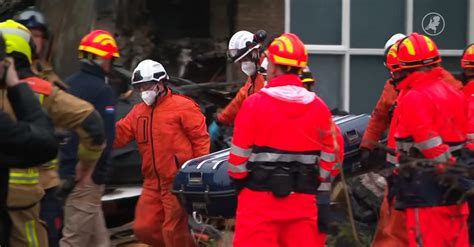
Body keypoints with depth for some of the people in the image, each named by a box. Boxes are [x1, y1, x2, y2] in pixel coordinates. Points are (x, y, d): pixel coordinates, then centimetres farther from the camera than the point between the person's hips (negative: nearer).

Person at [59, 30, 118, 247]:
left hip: (65, 170, 8)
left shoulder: (66, 85, 13)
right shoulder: (102, 90, -11)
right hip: (86, 174, -8)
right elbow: (105, 137, -17)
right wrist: (99, 175, -13)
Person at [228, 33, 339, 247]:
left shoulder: (255, 104, -9)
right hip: (303, 203, 4)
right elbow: (328, 160, 7)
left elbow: (239, 156, -6)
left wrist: (237, 180, 13)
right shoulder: (319, 107, 3)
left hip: (259, 199, -4)